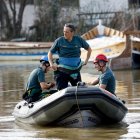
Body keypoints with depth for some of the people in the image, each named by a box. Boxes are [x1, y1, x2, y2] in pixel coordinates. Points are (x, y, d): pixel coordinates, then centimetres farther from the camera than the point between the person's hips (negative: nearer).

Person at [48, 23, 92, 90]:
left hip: (75, 71, 2)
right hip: (62, 71, -2)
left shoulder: (79, 40, 1)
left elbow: (89, 49, 17)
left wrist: (86, 61, 9)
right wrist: (51, 64, -8)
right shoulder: (59, 41, -4)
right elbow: (50, 52, 6)